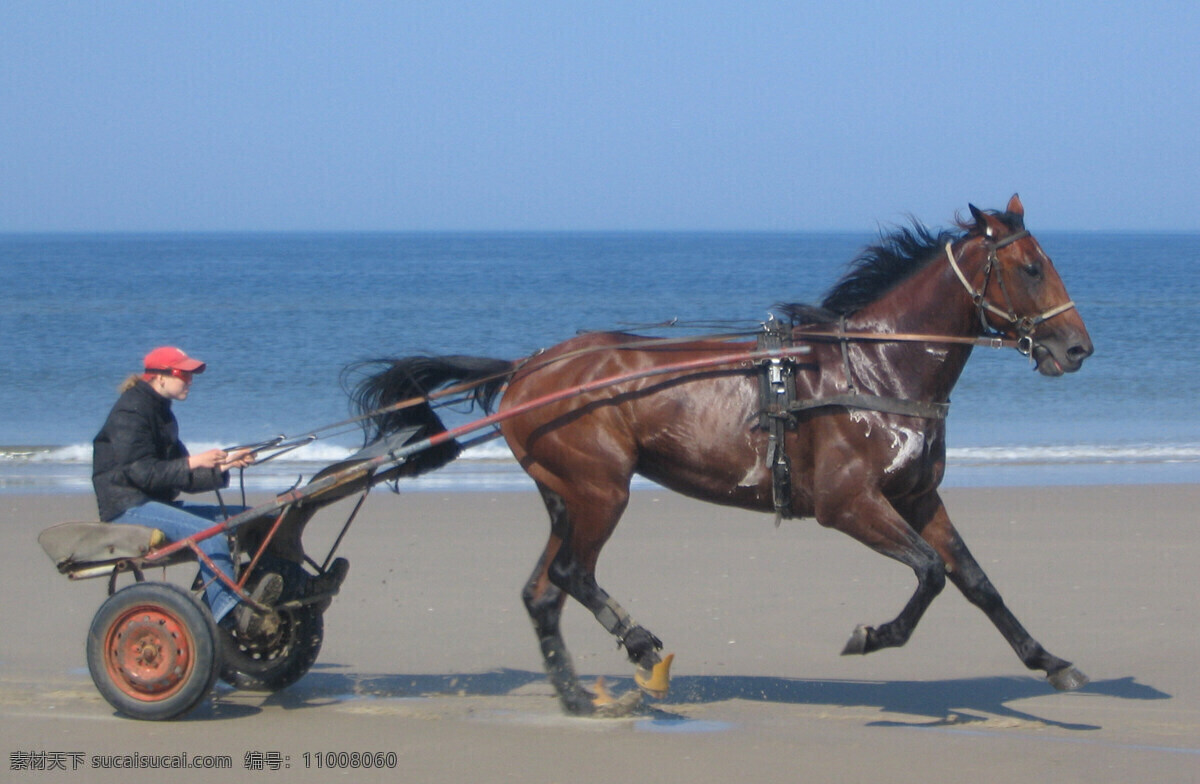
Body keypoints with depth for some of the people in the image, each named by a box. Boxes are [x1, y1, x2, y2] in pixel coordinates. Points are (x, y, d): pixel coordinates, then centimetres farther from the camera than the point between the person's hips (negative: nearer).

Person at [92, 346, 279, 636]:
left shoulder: (161, 413, 19)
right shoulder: (130, 413, -10)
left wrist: (224, 466, 4)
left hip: (156, 503, 10)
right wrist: (193, 463, -24)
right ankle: (231, 614, -34)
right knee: (210, 534, -29)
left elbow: (182, 478, 17)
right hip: (128, 506, -10)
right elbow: (140, 472, -20)